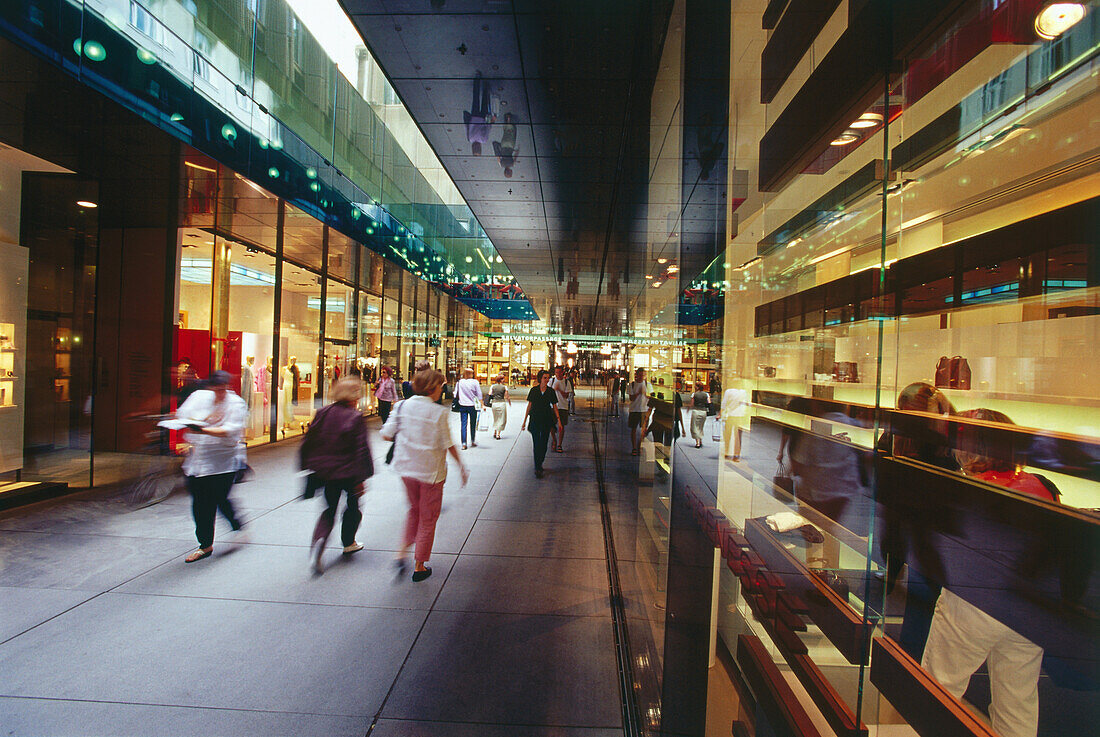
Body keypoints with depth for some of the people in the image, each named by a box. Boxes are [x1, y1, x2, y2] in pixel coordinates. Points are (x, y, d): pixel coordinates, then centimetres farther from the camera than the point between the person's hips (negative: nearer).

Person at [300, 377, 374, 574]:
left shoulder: (322, 414, 0)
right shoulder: (355, 418, -14)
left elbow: (307, 444, 5)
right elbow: (362, 450, -16)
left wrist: (306, 468, 15)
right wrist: (361, 478, -11)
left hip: (325, 471, 4)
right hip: (348, 472, -4)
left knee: (329, 509, 16)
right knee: (353, 506, 19)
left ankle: (319, 541, -7)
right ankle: (348, 543, 31)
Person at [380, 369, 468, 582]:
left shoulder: (402, 406, -4)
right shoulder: (439, 412, -16)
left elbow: (386, 435, -4)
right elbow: (448, 445, -12)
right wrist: (461, 466, 1)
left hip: (406, 468, 4)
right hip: (431, 471, -4)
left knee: (415, 510, 27)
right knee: (428, 518, 12)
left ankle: (402, 552, 17)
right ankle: (419, 567, 23)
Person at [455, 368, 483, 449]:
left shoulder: (459, 382, 2)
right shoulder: (475, 382, -5)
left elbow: (455, 394, 8)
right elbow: (479, 394, -4)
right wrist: (482, 405, -1)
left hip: (462, 405, 2)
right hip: (472, 406, -2)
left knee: (463, 424, 2)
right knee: (473, 424, 13)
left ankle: (464, 443, -5)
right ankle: (473, 441, 23)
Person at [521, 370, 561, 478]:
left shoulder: (551, 391, 2)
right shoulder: (534, 390, -1)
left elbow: (555, 407, 6)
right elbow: (529, 405, 3)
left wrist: (559, 421, -1)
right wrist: (524, 421, 3)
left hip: (546, 420, 2)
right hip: (535, 420, -1)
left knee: (543, 444, 6)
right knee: (537, 444, -7)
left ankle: (539, 464, 27)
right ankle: (537, 468, -5)